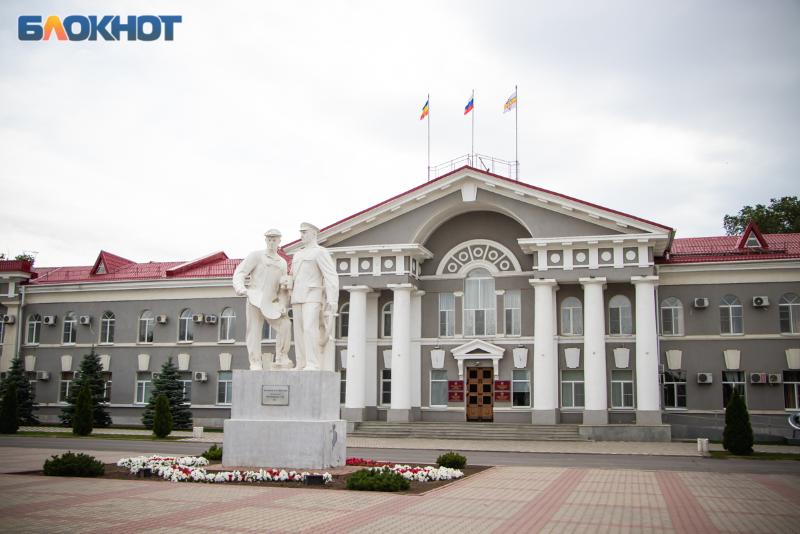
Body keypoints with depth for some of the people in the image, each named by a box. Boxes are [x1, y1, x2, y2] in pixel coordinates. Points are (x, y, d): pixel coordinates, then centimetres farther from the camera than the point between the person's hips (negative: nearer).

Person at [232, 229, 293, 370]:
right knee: (254, 331, -6)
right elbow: (239, 272, -5)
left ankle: (281, 359, -2)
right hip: (255, 299, -4)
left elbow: (283, 288, 18)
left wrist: (283, 305, 4)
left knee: (285, 325, -12)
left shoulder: (282, 263, 18)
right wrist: (240, 288, -24)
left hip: (271, 303, 4)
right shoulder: (256, 256, 3)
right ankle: (255, 363, 0)